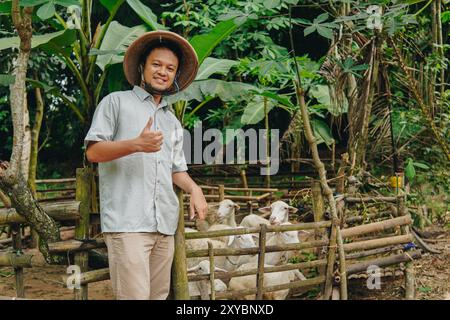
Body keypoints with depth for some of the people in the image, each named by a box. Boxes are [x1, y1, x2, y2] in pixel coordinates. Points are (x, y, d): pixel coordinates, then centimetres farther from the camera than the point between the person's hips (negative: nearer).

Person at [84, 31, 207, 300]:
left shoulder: (173, 122, 24)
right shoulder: (117, 102, 7)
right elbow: (93, 151, -1)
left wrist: (195, 189, 5)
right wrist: (136, 144, -18)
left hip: (165, 225, 6)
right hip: (127, 221, -6)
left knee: (159, 295, 5)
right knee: (135, 295, -15)